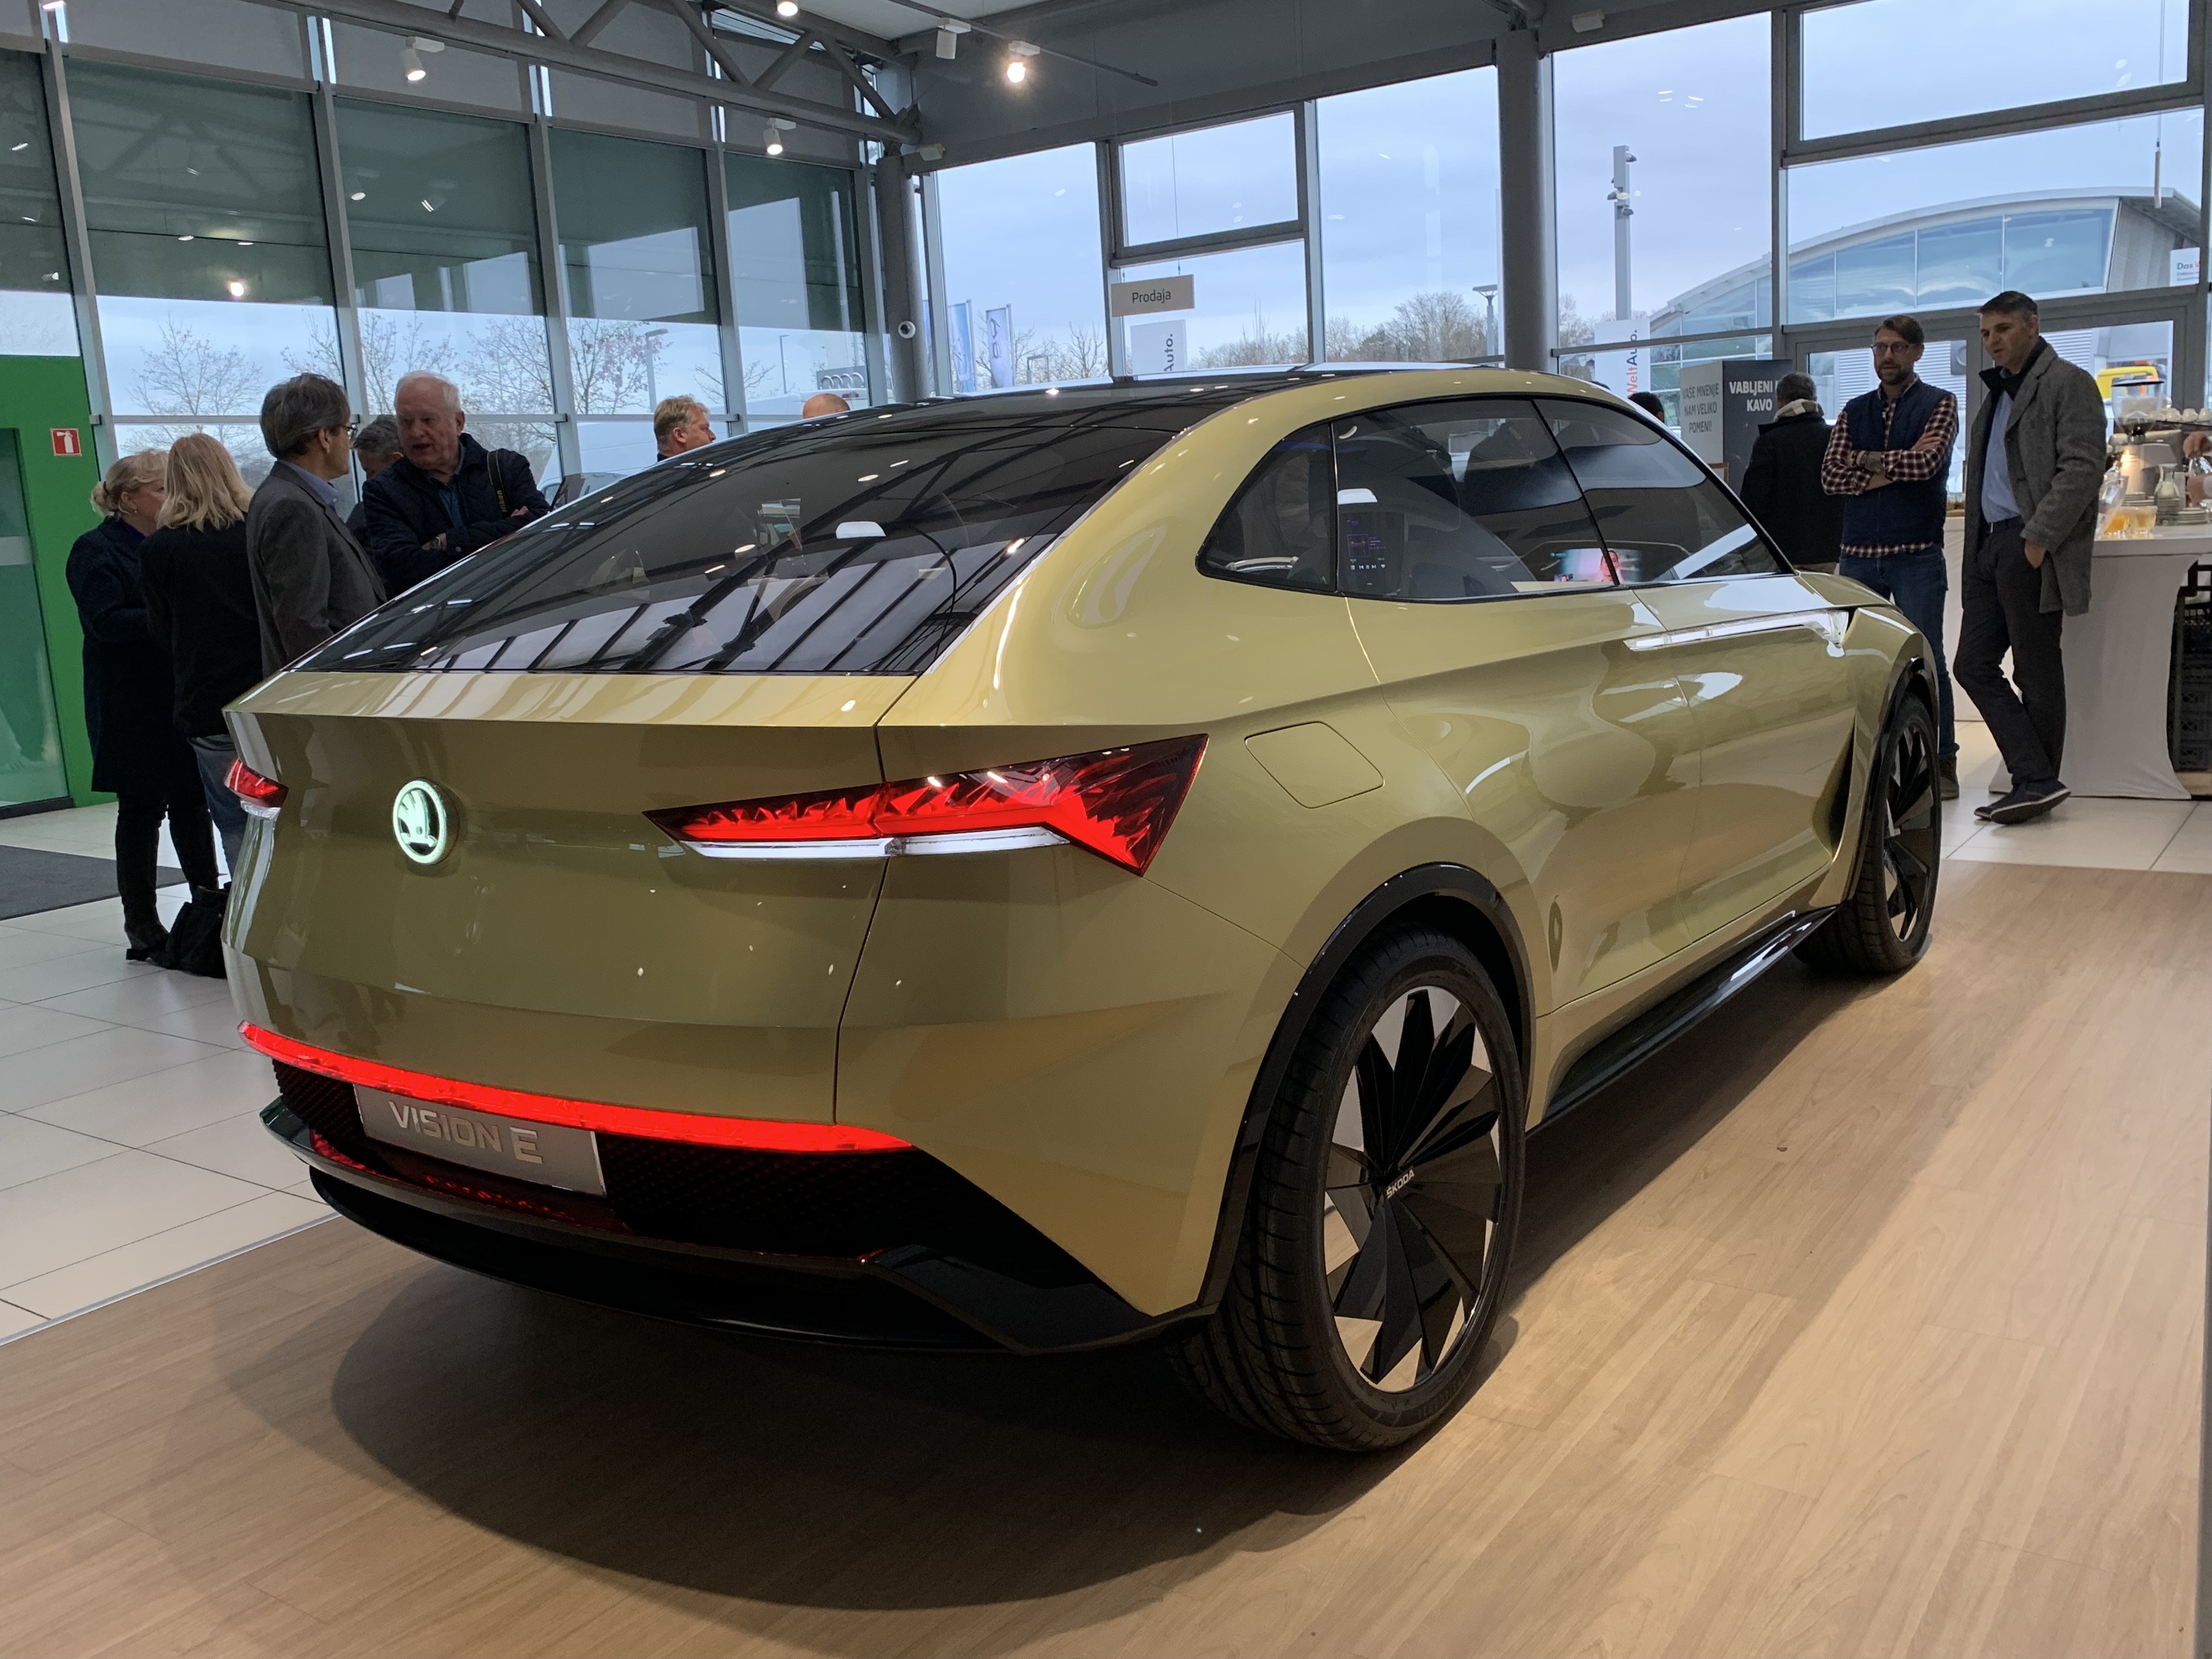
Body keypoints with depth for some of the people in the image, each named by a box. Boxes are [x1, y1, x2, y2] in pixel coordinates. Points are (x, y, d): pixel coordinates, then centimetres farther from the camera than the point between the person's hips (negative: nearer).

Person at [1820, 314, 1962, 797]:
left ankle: (1942, 762, 6)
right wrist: (1895, 468, -9)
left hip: (1916, 554, -4)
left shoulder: (1939, 404, 3)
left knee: (1927, 661, -1)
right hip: (1858, 553, 4)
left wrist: (1865, 460, -4)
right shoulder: (1855, 410, 14)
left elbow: (1926, 462, -14)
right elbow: (1830, 475, 0)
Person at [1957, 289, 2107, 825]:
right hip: (1991, 545, 9)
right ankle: (2036, 779, 3)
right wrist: (1976, 549, 11)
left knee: (2036, 672, -2)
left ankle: (2036, 783, 4)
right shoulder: (1998, 393, 22)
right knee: (1975, 666, 2)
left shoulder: (2068, 383, -4)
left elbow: (2083, 468, -14)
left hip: (2031, 548, -9)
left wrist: (2039, 538, -20)